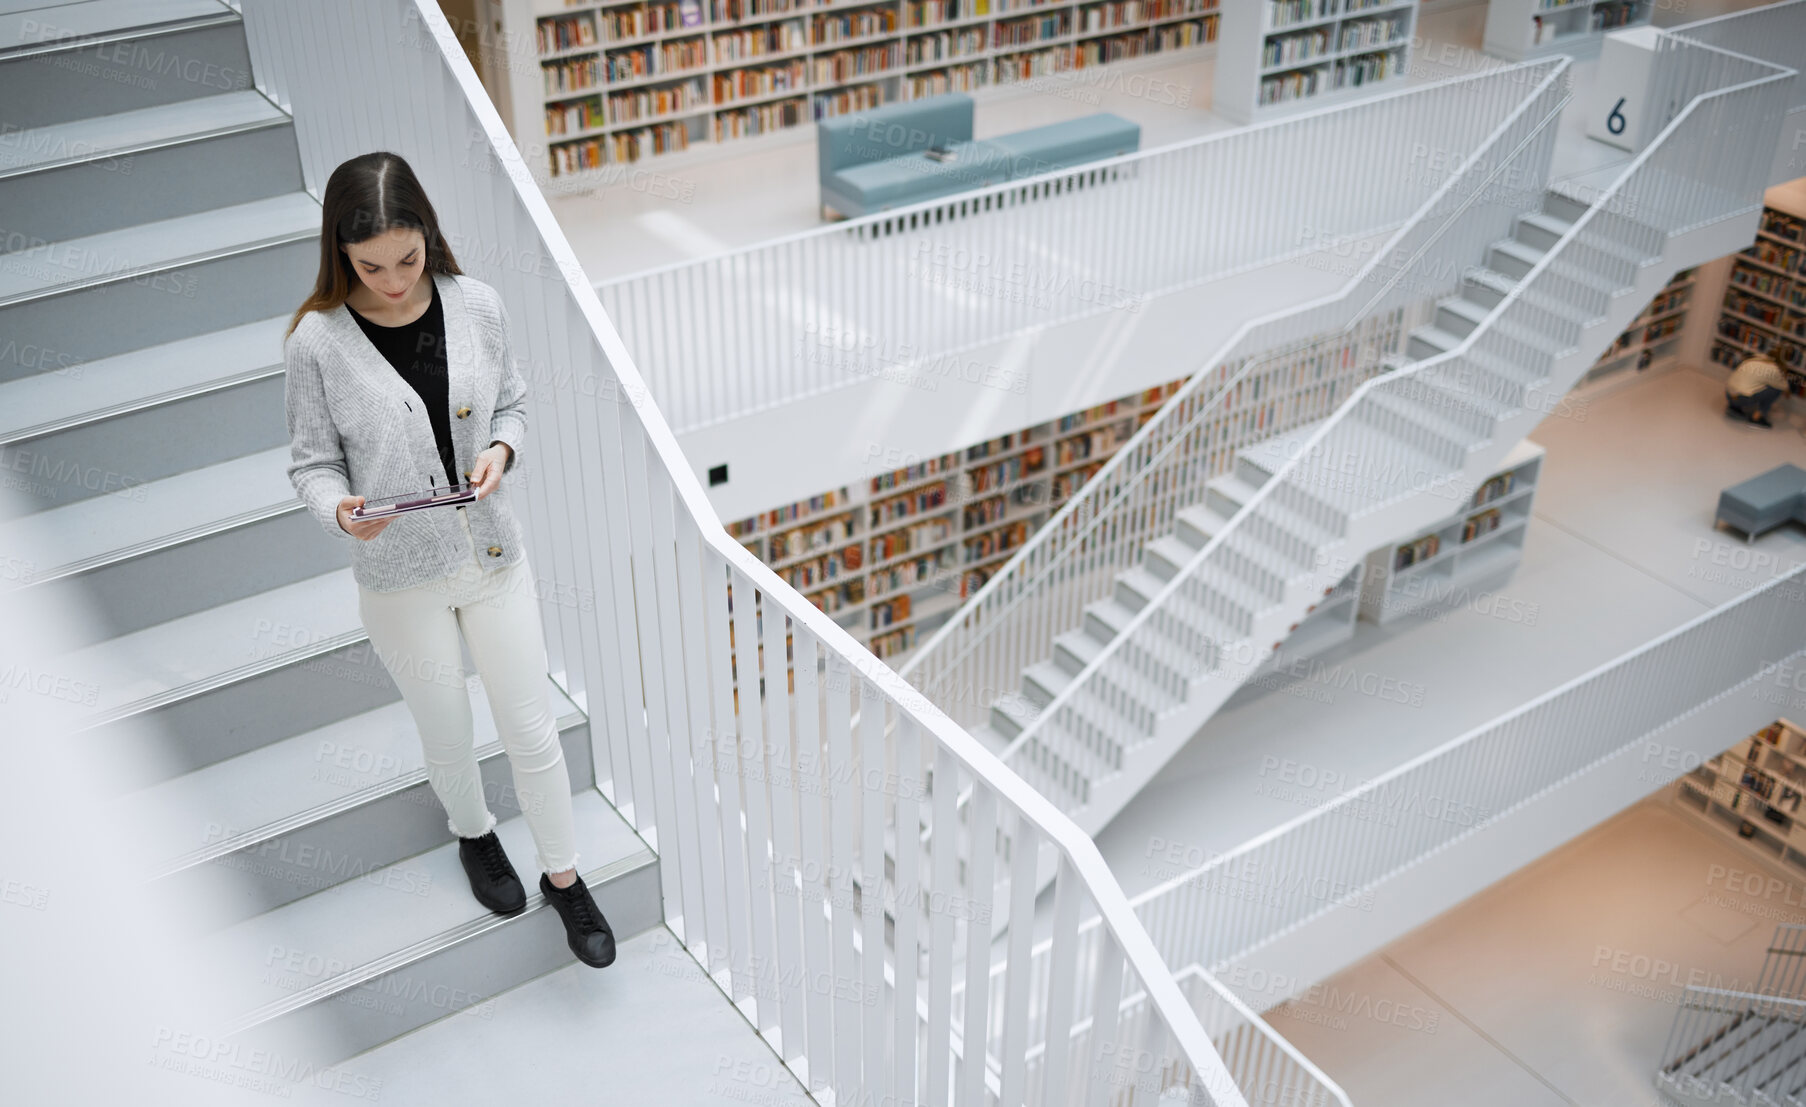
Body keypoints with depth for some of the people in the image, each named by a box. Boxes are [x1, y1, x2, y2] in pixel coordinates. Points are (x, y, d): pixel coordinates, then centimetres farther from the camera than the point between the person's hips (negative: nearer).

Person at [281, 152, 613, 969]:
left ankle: (563, 876, 34)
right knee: (448, 738, 19)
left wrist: (501, 451, -16)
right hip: (400, 578, -1)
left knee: (533, 732, 11)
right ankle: (473, 834, 52)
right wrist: (340, 511, -28)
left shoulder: (476, 306, -10)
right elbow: (312, 464, -7)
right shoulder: (318, 341, -16)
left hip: (492, 559, 2)